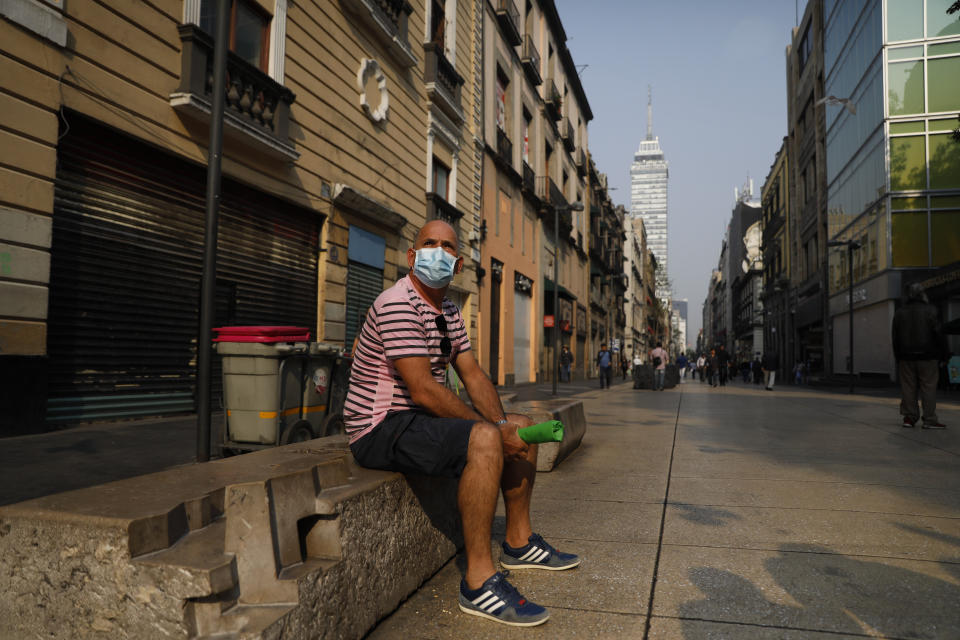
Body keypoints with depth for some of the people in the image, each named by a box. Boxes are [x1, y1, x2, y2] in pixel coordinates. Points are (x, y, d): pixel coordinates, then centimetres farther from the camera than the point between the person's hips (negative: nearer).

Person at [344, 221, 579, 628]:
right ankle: (479, 582, -24)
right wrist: (495, 430, -22)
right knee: (483, 440, -33)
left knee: (522, 427, 12)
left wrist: (502, 423, -8)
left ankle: (519, 541, 22)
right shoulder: (398, 304, -19)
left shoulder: (449, 313, 13)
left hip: (423, 417, 10)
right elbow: (422, 390, -26)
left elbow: (472, 374, 9)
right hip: (382, 429, -10)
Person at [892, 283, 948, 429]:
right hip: (927, 357, -3)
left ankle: (909, 416, 6)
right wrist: (943, 354, 2)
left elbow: (895, 337, 10)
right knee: (928, 387, 0)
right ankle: (930, 419, -1)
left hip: (906, 358, 3)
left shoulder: (899, 313, 8)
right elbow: (939, 333, -6)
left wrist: (898, 357, 15)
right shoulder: (930, 311, -4)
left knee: (908, 388, 6)